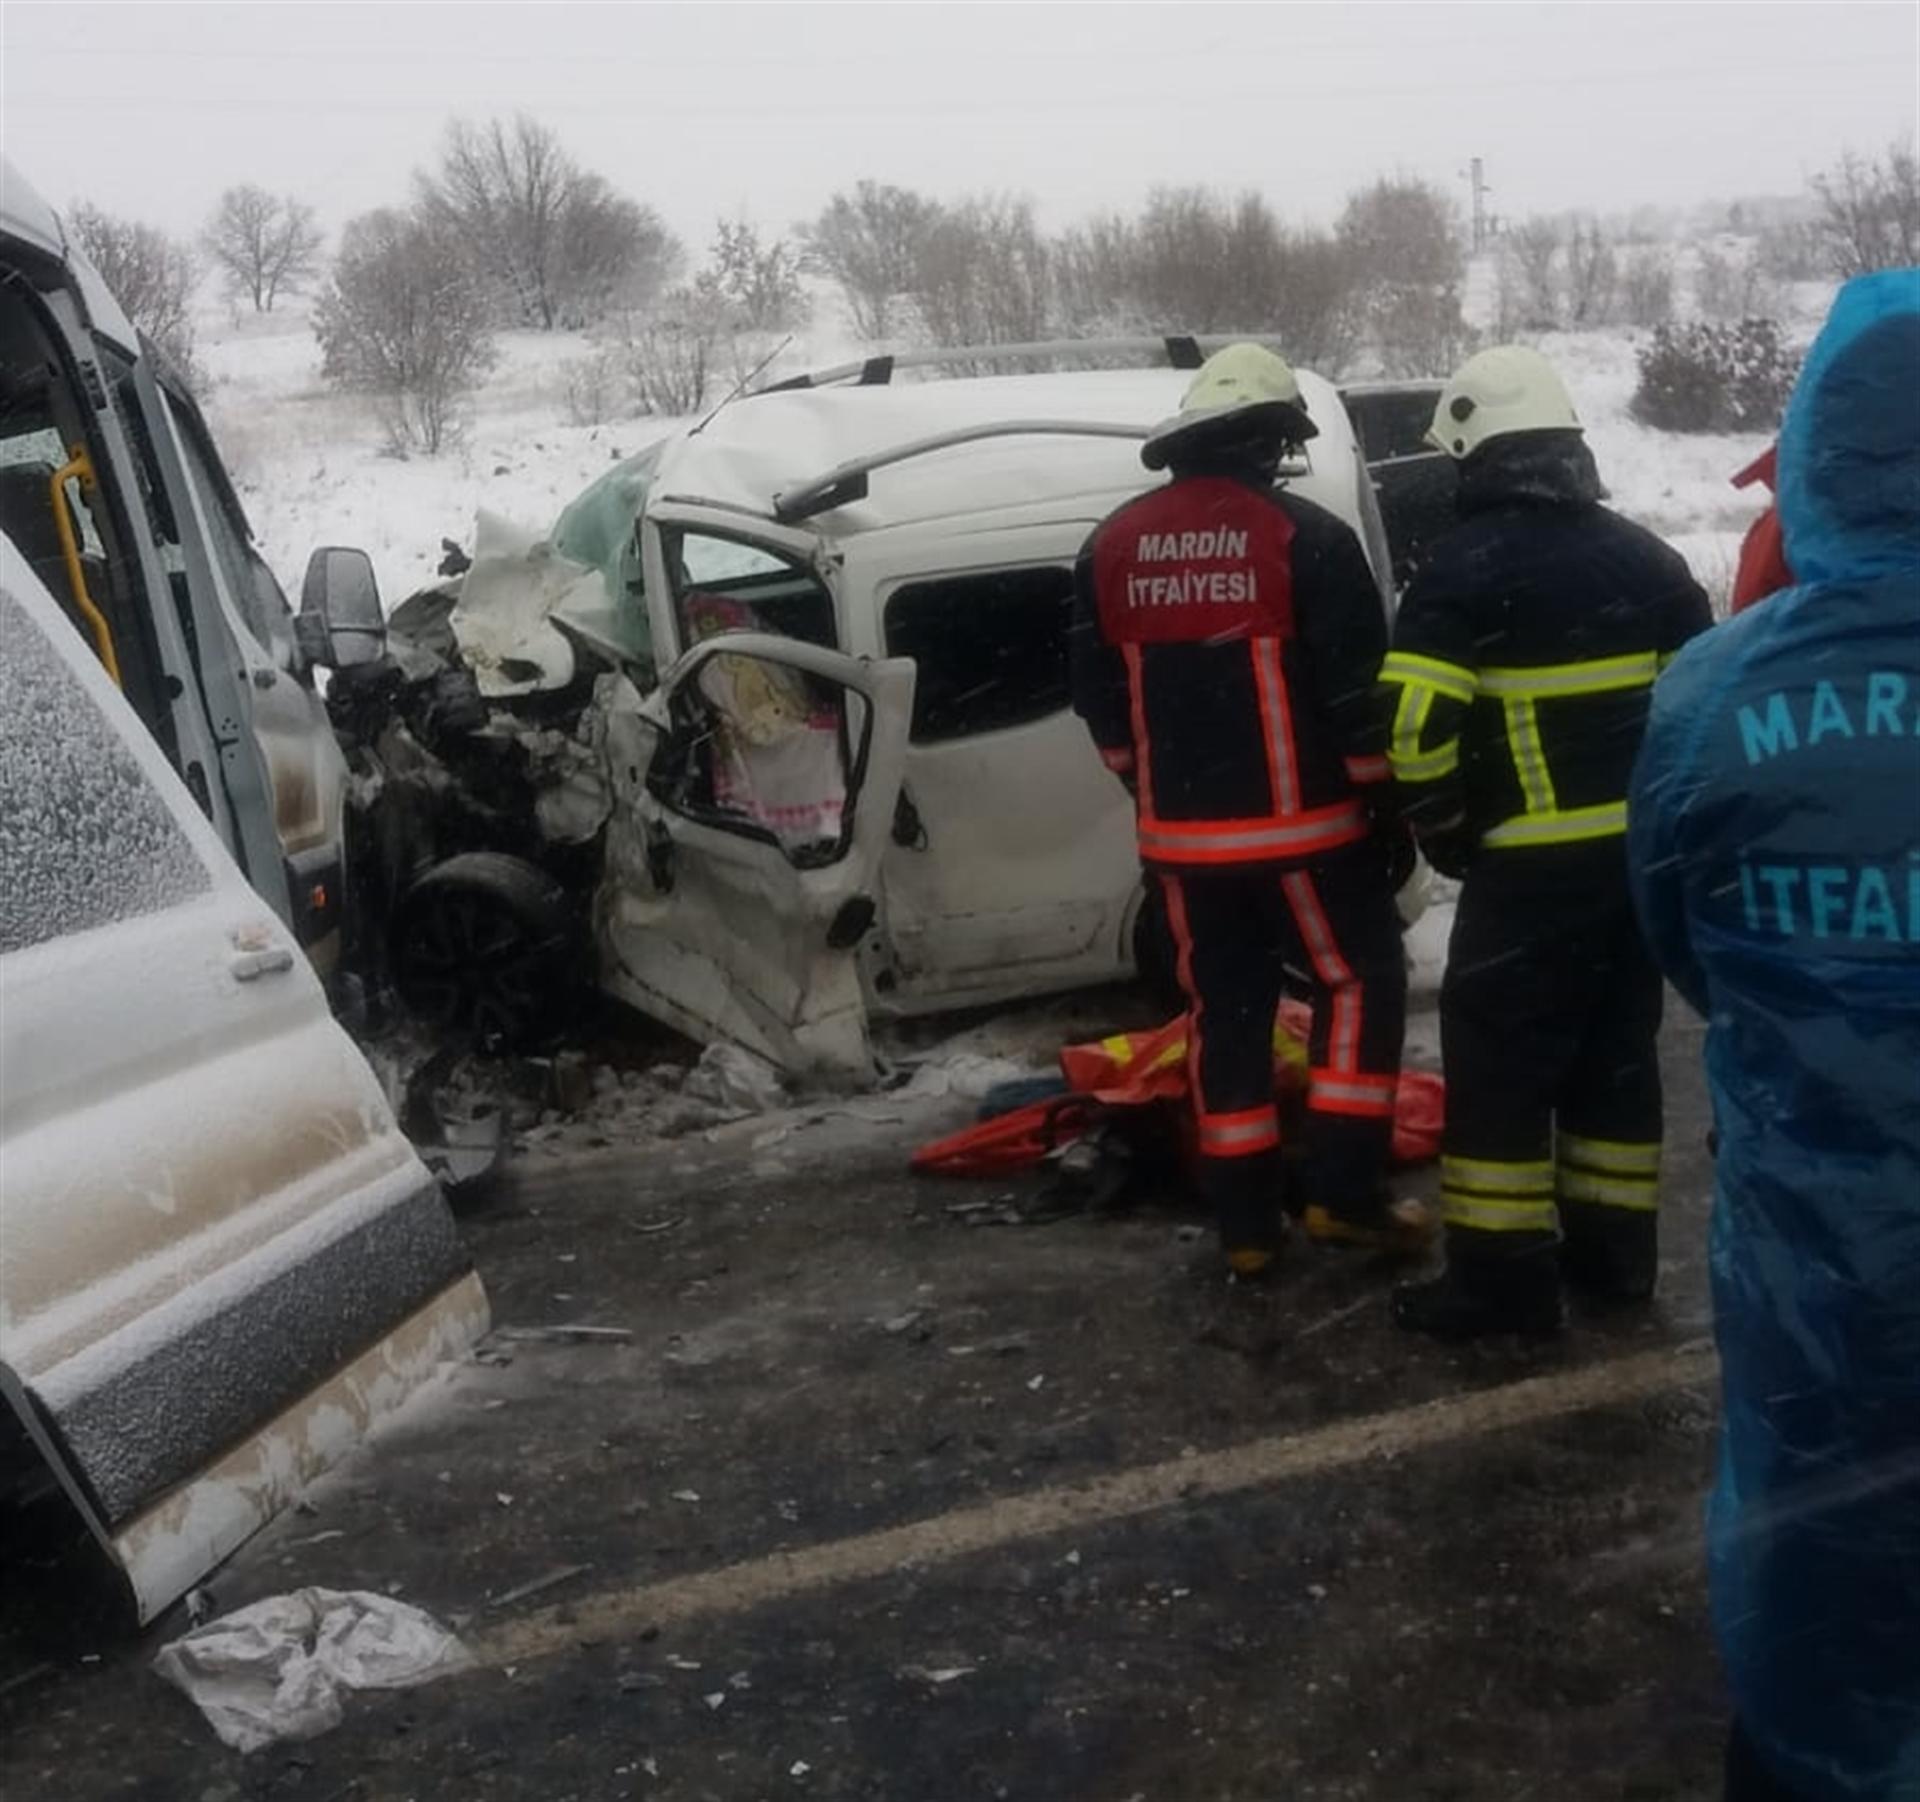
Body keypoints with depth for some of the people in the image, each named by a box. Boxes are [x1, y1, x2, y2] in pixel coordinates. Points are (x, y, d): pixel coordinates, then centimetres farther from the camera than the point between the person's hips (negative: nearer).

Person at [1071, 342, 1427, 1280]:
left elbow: (1097, 693, 11)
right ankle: (1343, 1188, 8)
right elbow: (1359, 690, -11)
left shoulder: (1114, 545, 5)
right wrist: (1386, 800, 1)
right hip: (1302, 825, -4)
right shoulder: (1305, 536, -11)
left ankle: (1243, 1222, 15)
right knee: (1360, 981, 12)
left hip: (1184, 836, 5)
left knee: (1223, 1008, 12)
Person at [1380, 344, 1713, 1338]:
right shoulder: (1646, 556, 10)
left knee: (1498, 1060, 1)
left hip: (1532, 864, -7)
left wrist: (1445, 830, -3)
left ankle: (1503, 1273, 4)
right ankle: (1614, 1245, 25)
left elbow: (1416, 729, -18)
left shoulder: (1465, 566, -10)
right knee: (1616, 1049, 17)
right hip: (1642, 852, 7)